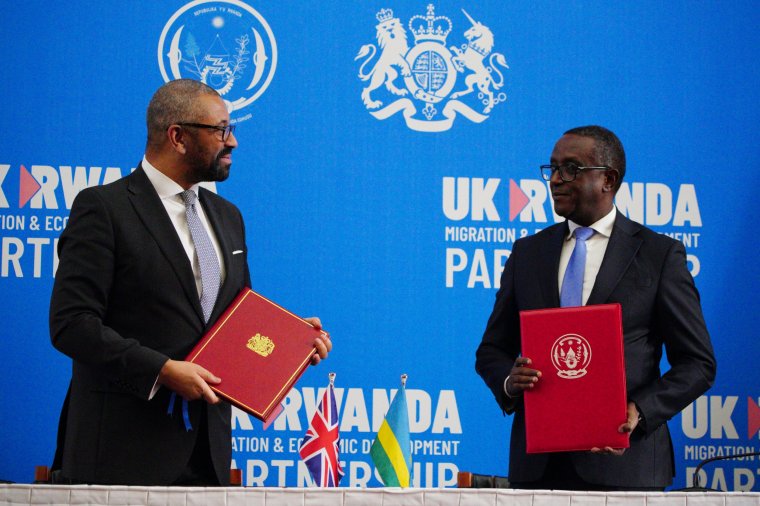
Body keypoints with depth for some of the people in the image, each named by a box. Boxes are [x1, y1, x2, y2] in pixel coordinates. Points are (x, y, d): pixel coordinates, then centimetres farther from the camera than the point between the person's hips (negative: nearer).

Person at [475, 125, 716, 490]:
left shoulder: (660, 254, 1)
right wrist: (509, 381, -7)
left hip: (622, 461, -3)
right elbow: (491, 350, 16)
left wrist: (639, 412, -15)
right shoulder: (527, 252, 12)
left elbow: (697, 363, 0)